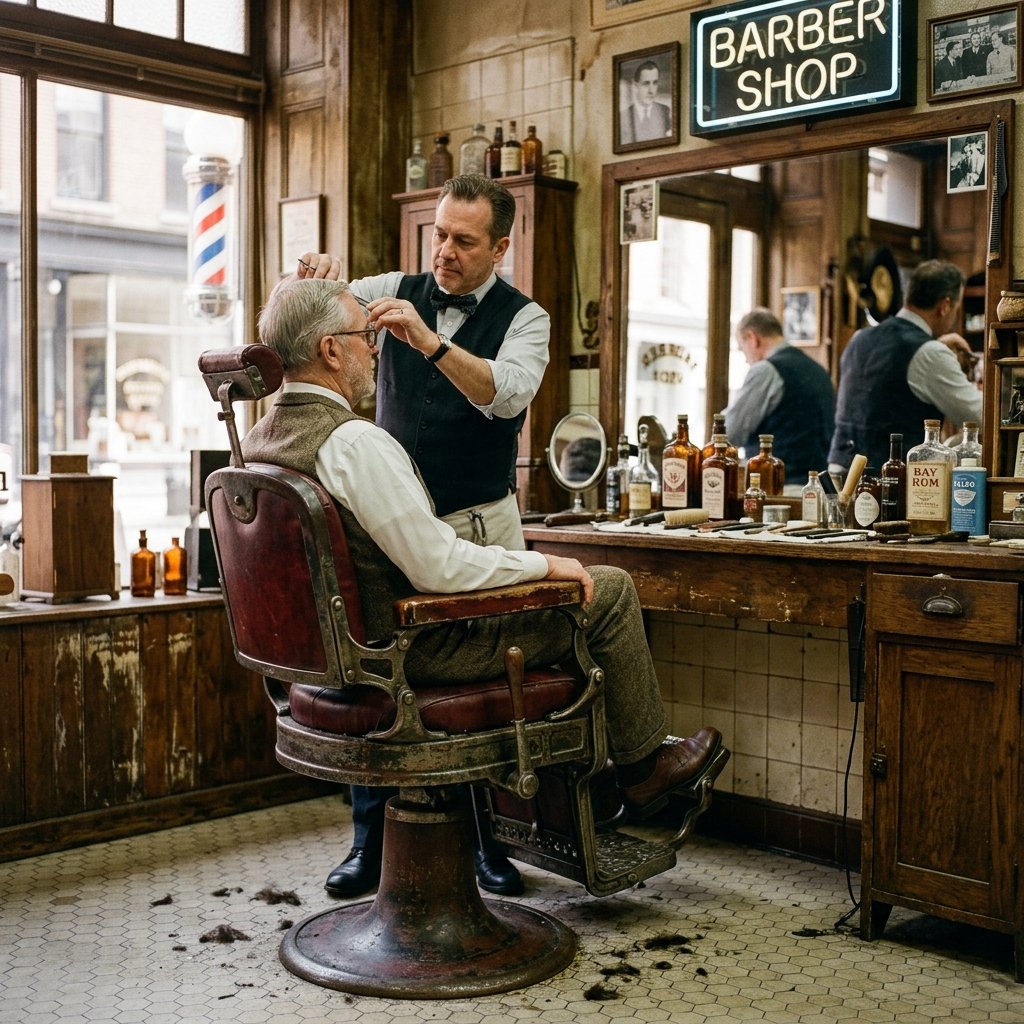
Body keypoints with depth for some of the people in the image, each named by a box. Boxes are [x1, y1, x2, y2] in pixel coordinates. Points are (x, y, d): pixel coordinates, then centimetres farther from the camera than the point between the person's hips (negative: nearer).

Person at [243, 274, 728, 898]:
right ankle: (642, 766, 20)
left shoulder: (259, 441, 3)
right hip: (416, 647, -10)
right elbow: (440, 568, -27)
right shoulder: (355, 442, -27)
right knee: (609, 590, 1)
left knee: (546, 598, 29)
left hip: (344, 644, 10)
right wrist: (545, 563, -12)